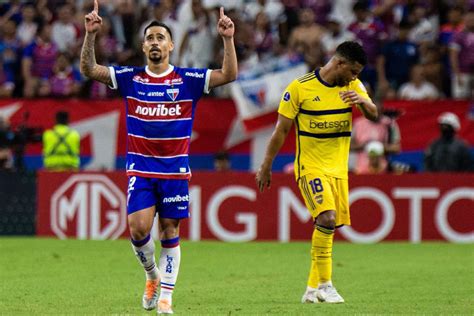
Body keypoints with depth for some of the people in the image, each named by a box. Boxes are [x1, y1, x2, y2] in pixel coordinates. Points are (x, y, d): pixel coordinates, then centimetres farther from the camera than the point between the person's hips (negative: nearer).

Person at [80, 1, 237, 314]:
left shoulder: (188, 80, 0)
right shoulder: (130, 78, 4)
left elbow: (229, 75, -7)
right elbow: (89, 69, -1)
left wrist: (228, 39, -19)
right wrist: (90, 36, -14)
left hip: (175, 169, 0)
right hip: (140, 168, 0)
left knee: (170, 232, 2)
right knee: (138, 227, -13)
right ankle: (152, 275, 15)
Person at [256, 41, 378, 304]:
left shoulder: (353, 86, 5)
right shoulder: (300, 88, -10)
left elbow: (373, 115, -6)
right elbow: (281, 131, -5)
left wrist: (362, 101, -28)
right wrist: (266, 167, -1)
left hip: (338, 169, 6)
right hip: (310, 166, -6)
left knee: (328, 229, 6)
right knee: (327, 217, -23)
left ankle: (313, 289, 16)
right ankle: (324, 284, -16)